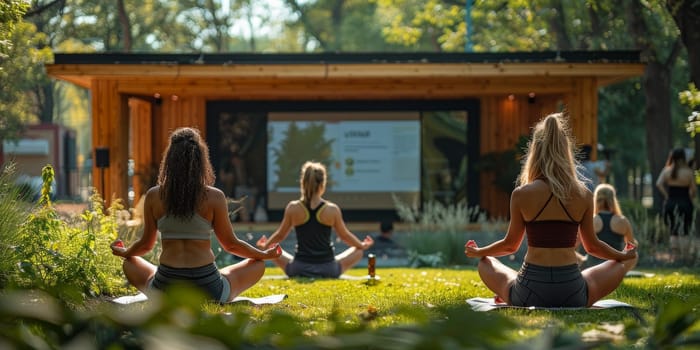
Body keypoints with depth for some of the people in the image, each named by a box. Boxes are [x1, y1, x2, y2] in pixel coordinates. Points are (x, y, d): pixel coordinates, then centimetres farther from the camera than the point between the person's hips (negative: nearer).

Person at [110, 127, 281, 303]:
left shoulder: (153, 196, -2)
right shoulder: (214, 197, -8)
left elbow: (146, 244, 8)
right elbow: (230, 244, 2)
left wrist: (123, 252, 31)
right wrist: (264, 254, 20)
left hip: (164, 289, 2)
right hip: (208, 289, -1)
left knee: (130, 264, 33)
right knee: (257, 266, 22)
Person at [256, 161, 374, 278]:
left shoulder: (293, 208, -6)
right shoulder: (332, 209, -8)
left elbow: (280, 235, 8)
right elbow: (345, 236, 7)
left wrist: (265, 245, 29)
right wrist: (362, 245, 28)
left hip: (298, 270, 1)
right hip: (327, 271, -1)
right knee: (357, 251, 22)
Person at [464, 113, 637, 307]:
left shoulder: (521, 194, -6)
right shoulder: (584, 195, -2)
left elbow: (510, 244, 7)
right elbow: (592, 246, 10)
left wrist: (477, 252, 28)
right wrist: (625, 256, 31)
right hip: (573, 296, -2)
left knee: (485, 264, 31)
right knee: (621, 264, 26)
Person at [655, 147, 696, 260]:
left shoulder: (666, 170, -1)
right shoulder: (689, 172, -6)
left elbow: (659, 184, -12)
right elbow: (693, 189, -9)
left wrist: (666, 196, -4)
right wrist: (689, 198, 8)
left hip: (670, 203, 2)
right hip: (685, 203, -2)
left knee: (672, 231, 11)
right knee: (684, 232, 5)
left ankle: (674, 254, 7)